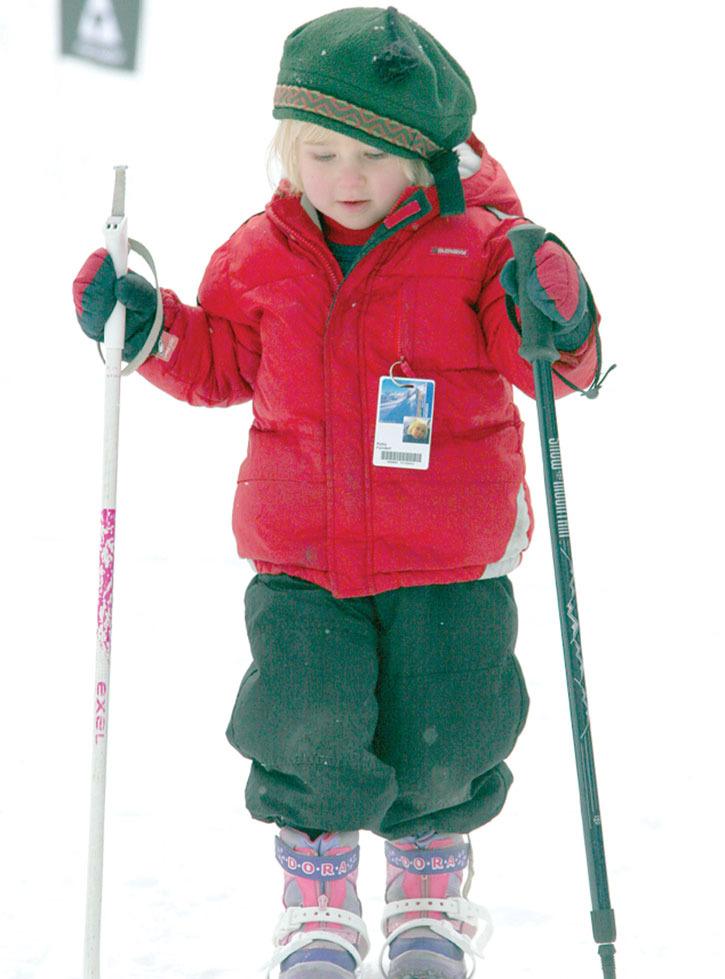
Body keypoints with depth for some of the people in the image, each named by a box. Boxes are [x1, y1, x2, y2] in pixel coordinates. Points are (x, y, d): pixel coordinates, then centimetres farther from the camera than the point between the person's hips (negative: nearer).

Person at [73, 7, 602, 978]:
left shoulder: (477, 244, -6)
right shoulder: (261, 256, 3)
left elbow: (548, 366, -5)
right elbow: (221, 361, 16)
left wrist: (554, 321, -27)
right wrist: (145, 326, 0)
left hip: (450, 563, -1)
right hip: (302, 553, 2)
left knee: (439, 745, 3)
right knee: (312, 732, -7)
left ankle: (430, 895, 37)